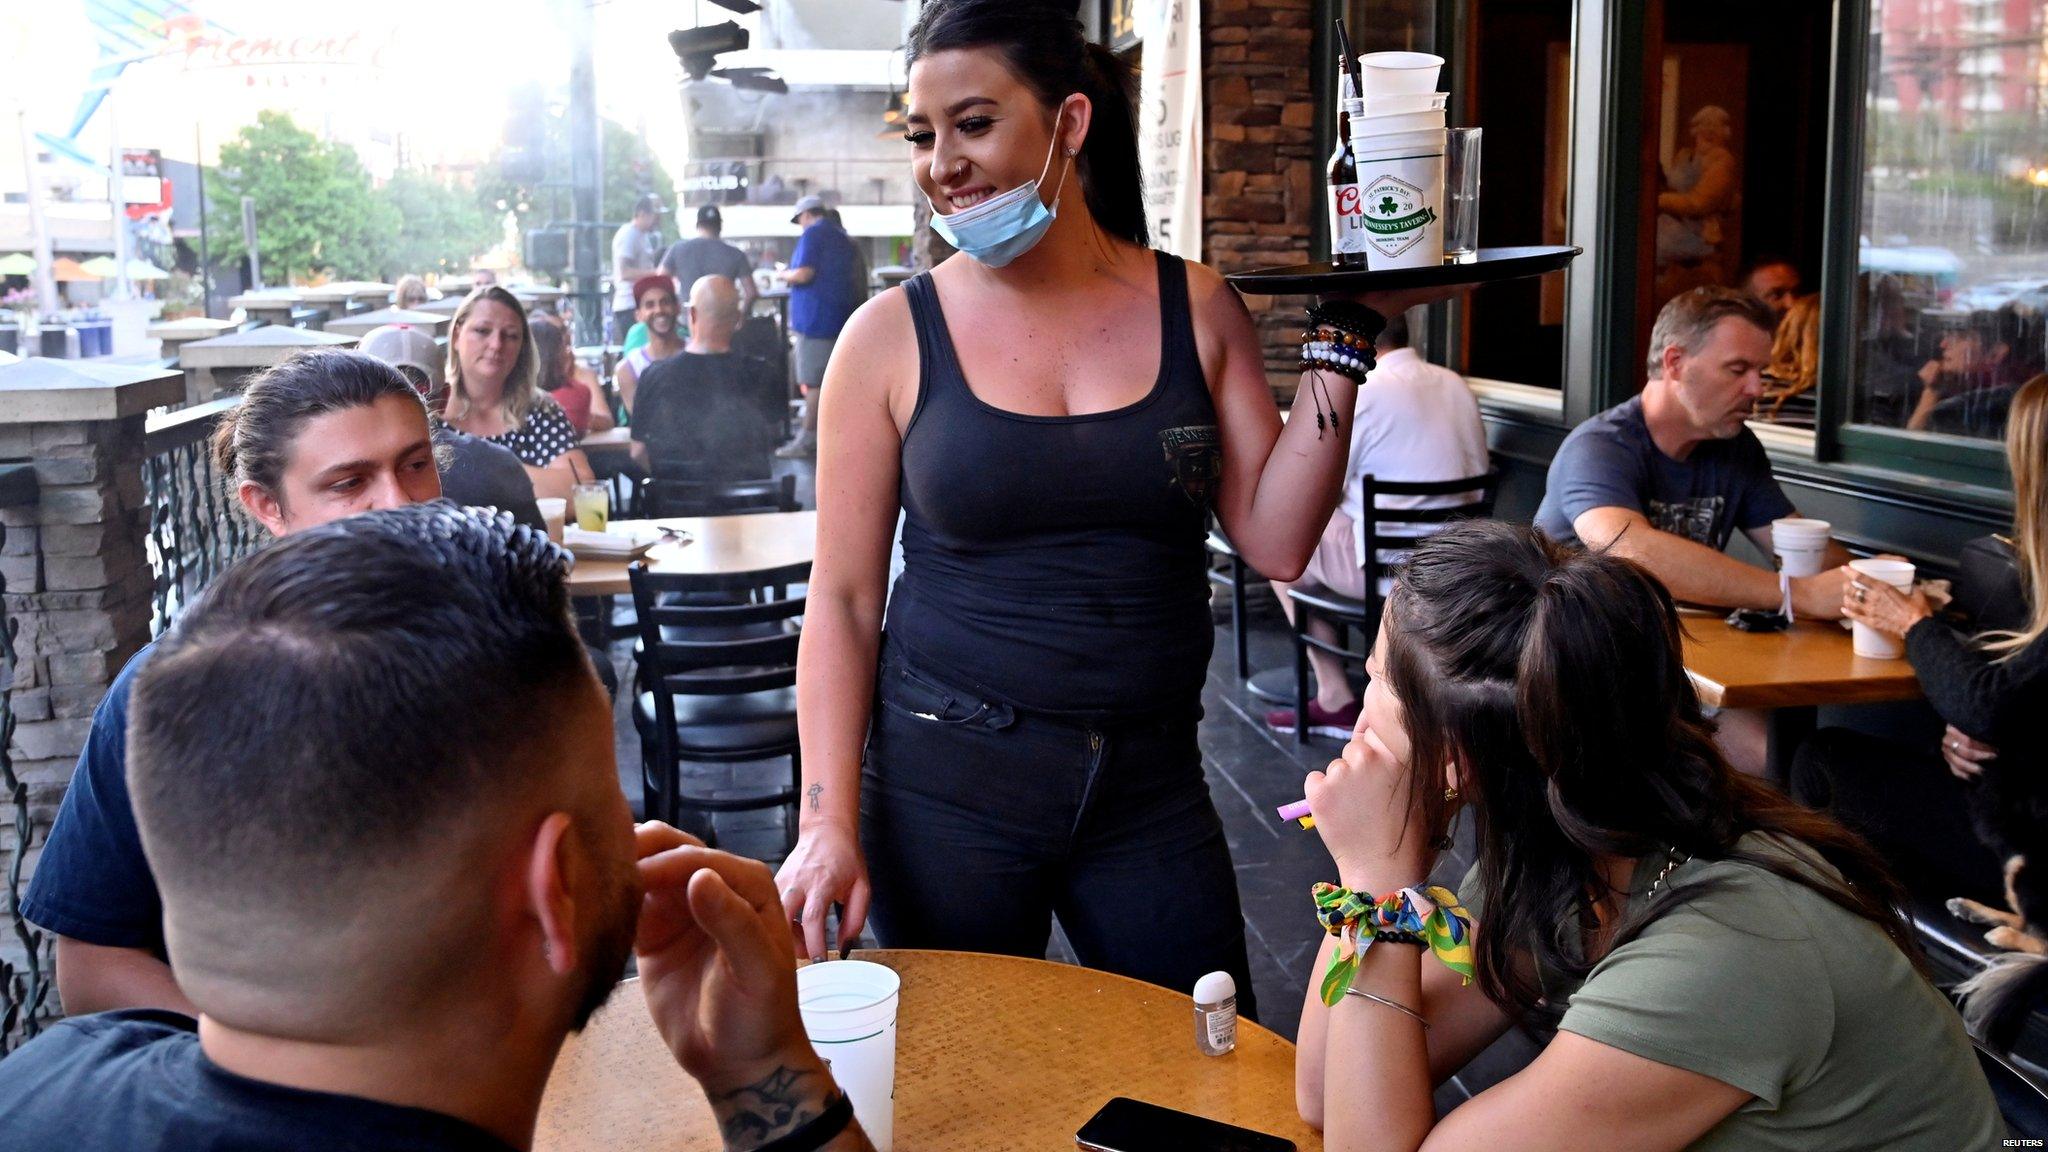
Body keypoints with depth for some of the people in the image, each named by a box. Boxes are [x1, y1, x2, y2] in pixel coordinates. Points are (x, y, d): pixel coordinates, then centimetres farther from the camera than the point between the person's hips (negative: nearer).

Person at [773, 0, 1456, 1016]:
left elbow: (1276, 542, -3)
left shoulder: (1195, 310, 1)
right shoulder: (892, 338, -4)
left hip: (1149, 783, 2)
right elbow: (843, 599, -3)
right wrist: (829, 823, -10)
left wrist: (1347, 334, -6)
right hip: (945, 781, -1)